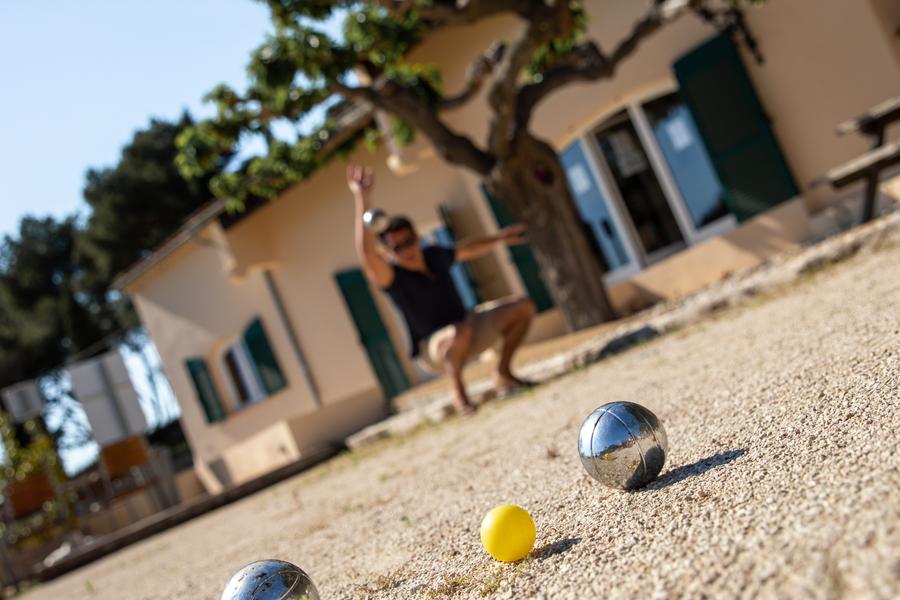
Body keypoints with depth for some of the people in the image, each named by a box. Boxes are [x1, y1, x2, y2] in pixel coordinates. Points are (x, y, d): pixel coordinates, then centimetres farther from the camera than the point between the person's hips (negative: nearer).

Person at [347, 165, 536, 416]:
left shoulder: (434, 254, -4)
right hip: (433, 351, -7)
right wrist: (363, 201, -54)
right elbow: (366, 254, -45)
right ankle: (458, 391, -14)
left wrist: (499, 238, 29)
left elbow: (467, 249, 19)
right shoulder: (391, 276, -22)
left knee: (523, 307, 0)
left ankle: (503, 374, 13)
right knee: (459, 333, -41)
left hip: (467, 324, 7)